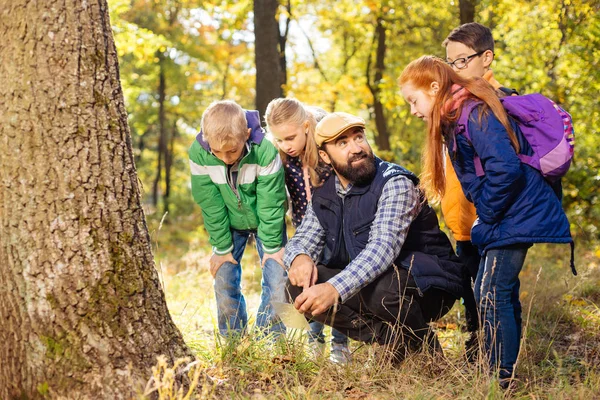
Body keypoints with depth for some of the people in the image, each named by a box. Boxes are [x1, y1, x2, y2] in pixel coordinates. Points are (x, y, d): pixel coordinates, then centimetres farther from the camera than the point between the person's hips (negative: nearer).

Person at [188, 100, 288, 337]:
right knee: (224, 280, -3)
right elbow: (210, 206, -16)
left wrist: (272, 247, -16)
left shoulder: (265, 152, -33)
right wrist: (222, 248, -11)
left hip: (266, 221, -2)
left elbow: (270, 204, -22)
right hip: (229, 224, 2)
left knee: (277, 278, -10)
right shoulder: (198, 154, -27)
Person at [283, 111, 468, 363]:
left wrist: (335, 288, -46)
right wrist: (299, 257, -22)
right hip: (364, 282, 7)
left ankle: (423, 344, -5)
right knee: (300, 286, -14)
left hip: (427, 286, -6)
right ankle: (392, 340, -10)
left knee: (379, 286, -39)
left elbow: (384, 247, -31)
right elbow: (301, 239, 6)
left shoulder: (394, 182, -18)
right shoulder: (324, 196, 5)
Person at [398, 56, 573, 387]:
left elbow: (505, 167, -30)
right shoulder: (455, 120, 12)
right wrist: (486, 216, 9)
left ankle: (502, 377, -3)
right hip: (508, 219, 10)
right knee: (503, 295, 14)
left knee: (491, 294, -10)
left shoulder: (474, 113, -19)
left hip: (519, 218, -10)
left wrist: (488, 214, -18)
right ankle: (506, 370, 23)